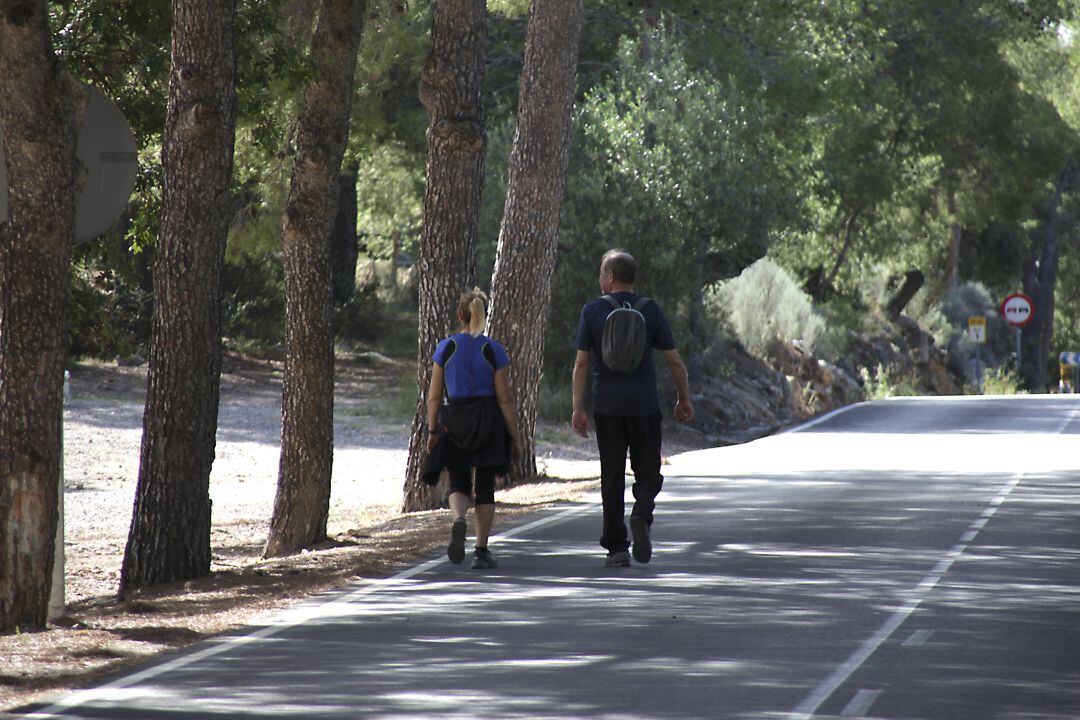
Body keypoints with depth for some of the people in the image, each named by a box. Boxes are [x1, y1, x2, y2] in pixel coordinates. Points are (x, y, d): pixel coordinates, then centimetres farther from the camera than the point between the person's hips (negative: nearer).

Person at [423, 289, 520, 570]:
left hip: (454, 422, 1)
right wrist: (514, 437, 2)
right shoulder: (493, 351, -5)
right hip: (488, 422, -1)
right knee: (485, 488, 9)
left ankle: (458, 520, -22)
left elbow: (434, 396, -1)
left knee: (459, 484, 11)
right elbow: (505, 399, -5)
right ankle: (481, 551, 8)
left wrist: (432, 431, 7)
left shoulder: (445, 348, -1)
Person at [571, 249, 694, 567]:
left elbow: (581, 363, -4)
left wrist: (577, 409, -1)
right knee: (648, 473, 9)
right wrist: (685, 399, 13)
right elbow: (675, 361, 1)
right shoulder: (651, 310, 1)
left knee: (612, 477, 6)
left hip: (607, 406, 0)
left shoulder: (592, 311, -1)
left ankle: (616, 547, 3)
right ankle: (642, 514, -21)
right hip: (644, 404, 0)